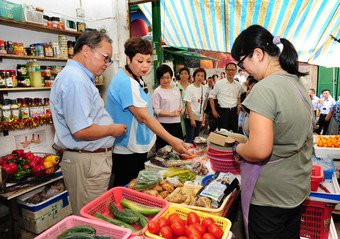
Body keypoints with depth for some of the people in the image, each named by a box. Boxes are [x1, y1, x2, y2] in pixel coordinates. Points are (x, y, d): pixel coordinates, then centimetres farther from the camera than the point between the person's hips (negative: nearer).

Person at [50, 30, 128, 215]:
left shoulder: (80, 77, 15)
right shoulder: (75, 80, -20)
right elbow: (81, 131, -27)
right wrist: (112, 130, -11)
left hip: (95, 158, 10)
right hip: (86, 163, -10)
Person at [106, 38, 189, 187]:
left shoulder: (137, 79, 9)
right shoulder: (126, 82, -23)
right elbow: (144, 117, -30)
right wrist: (172, 140, -33)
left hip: (137, 148, 10)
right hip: (127, 152, -10)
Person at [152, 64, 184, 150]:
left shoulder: (176, 89, 10)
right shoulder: (157, 92, -8)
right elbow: (156, 110, -13)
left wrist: (181, 109, -1)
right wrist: (171, 113, -20)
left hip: (177, 123, 6)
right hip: (164, 125, -5)